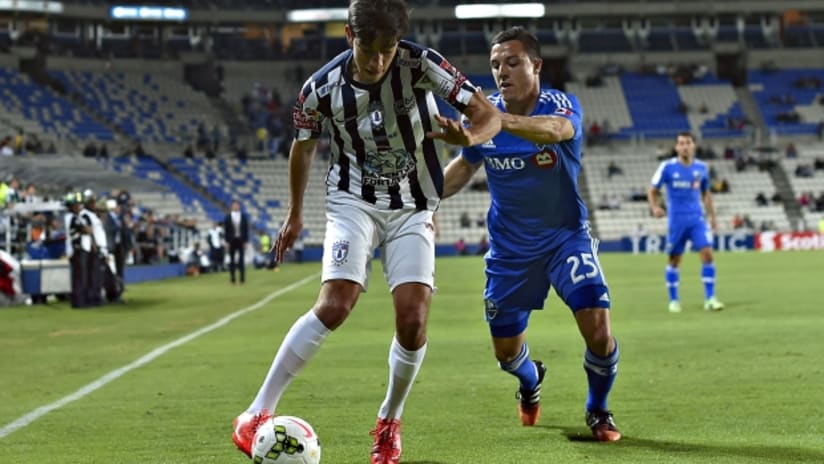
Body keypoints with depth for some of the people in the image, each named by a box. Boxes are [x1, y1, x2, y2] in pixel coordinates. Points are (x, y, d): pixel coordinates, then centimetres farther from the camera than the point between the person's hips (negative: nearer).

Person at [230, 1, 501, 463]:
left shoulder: (421, 64, -18)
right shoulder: (322, 88, -14)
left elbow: (489, 114, -18)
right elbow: (304, 145, 6)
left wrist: (469, 136, -42)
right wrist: (295, 213, 17)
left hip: (414, 209, 1)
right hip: (355, 203, -1)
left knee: (413, 318, -12)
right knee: (334, 305, -22)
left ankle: (389, 422, 14)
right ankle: (258, 414, -13)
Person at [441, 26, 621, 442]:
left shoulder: (562, 106, -21)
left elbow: (554, 129, -48)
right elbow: (465, 166, 9)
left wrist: (500, 120, -66)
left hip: (565, 236, -3)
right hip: (509, 247, 3)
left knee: (599, 332, -19)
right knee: (506, 352, 10)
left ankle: (597, 411, 12)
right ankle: (531, 382, 49)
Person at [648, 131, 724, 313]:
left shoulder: (701, 167, 5)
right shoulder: (667, 167, -4)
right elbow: (652, 191, 1)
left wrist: (712, 216, 14)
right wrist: (655, 207, -17)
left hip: (697, 218, 2)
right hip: (676, 220, -2)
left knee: (707, 254, -11)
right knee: (674, 260, 3)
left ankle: (709, 299, -6)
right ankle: (673, 300, 17)